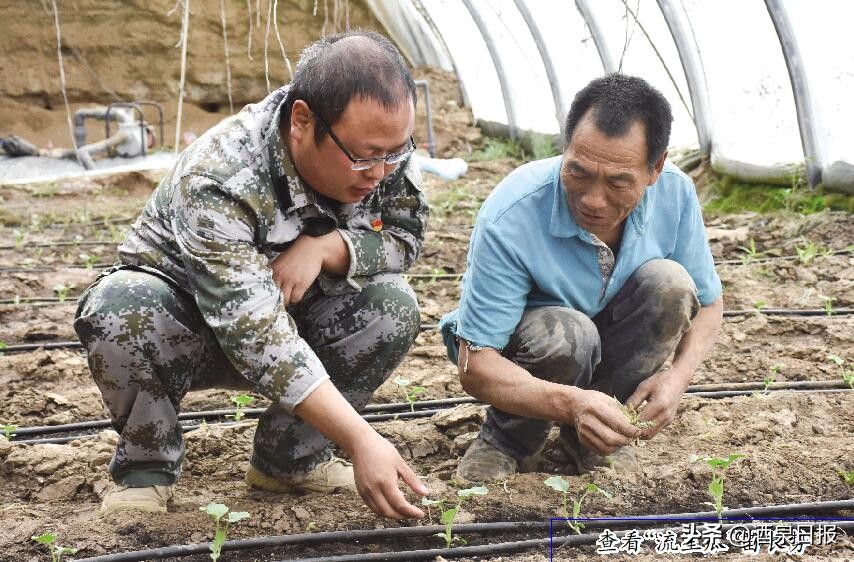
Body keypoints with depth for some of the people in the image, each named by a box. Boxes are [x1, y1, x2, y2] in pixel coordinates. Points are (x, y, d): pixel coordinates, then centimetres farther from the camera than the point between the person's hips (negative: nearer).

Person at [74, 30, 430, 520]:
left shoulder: (383, 145, -21)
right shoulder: (216, 181, -37)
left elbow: (406, 236, -7)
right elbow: (254, 336, -42)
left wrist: (324, 247, -29)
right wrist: (361, 440, -48)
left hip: (291, 316, 4)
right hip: (188, 324, -4)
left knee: (393, 305, -23)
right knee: (121, 309, -36)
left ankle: (289, 459, -3)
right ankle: (146, 467, -8)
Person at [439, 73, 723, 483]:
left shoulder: (675, 193, -19)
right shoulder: (510, 219, -33)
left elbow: (707, 304, -3)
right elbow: (474, 366, -31)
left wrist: (677, 376, -24)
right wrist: (569, 403, -48)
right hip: (513, 350, -4)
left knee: (669, 282, -24)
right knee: (567, 333, -37)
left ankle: (591, 438, -6)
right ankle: (506, 438, -5)